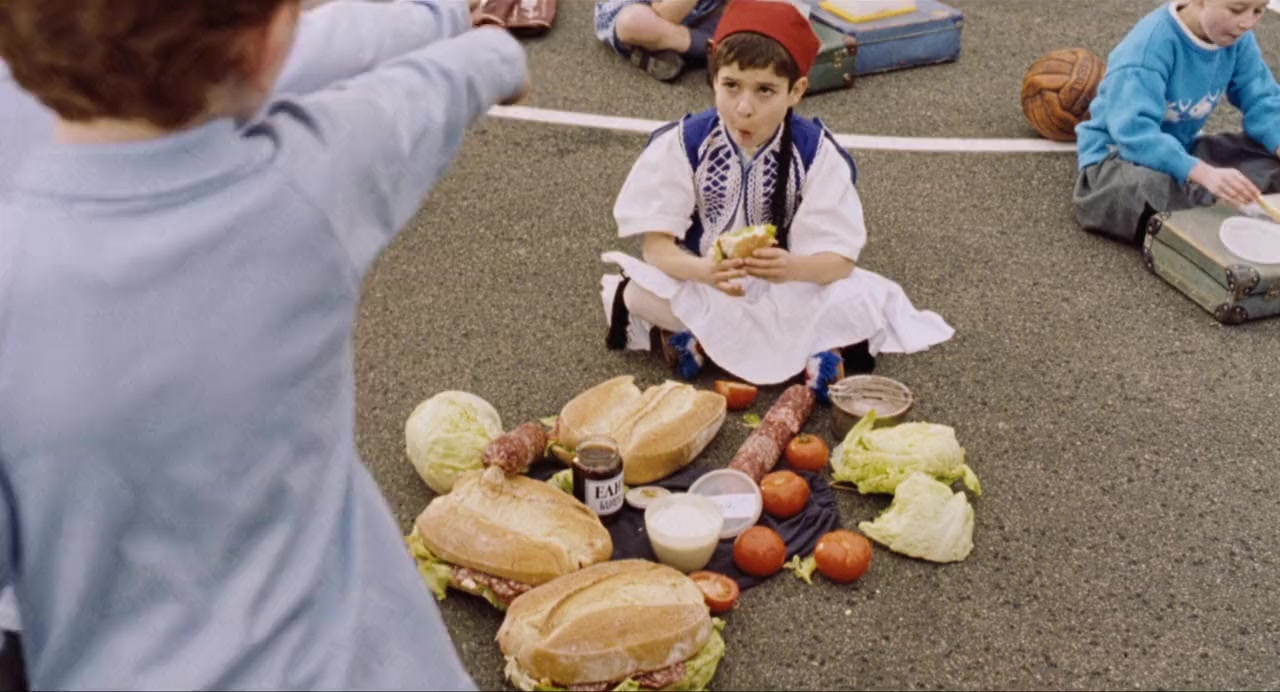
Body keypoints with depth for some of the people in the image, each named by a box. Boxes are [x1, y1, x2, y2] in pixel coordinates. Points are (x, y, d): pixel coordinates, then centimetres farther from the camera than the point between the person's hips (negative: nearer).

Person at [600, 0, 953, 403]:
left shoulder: (817, 153, -16)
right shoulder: (681, 144, -16)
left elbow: (840, 258, -19)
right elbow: (657, 244, -18)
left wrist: (792, 268, -43)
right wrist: (706, 271, -40)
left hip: (787, 286, 1)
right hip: (703, 281, 0)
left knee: (857, 302, -27)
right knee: (642, 295, -30)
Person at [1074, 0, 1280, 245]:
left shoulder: (1237, 38, -6)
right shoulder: (1150, 44, -28)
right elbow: (1135, 133, -38)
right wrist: (1206, 174, -49)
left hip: (1180, 150, 8)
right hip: (1115, 156, -8)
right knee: (1155, 192, -40)